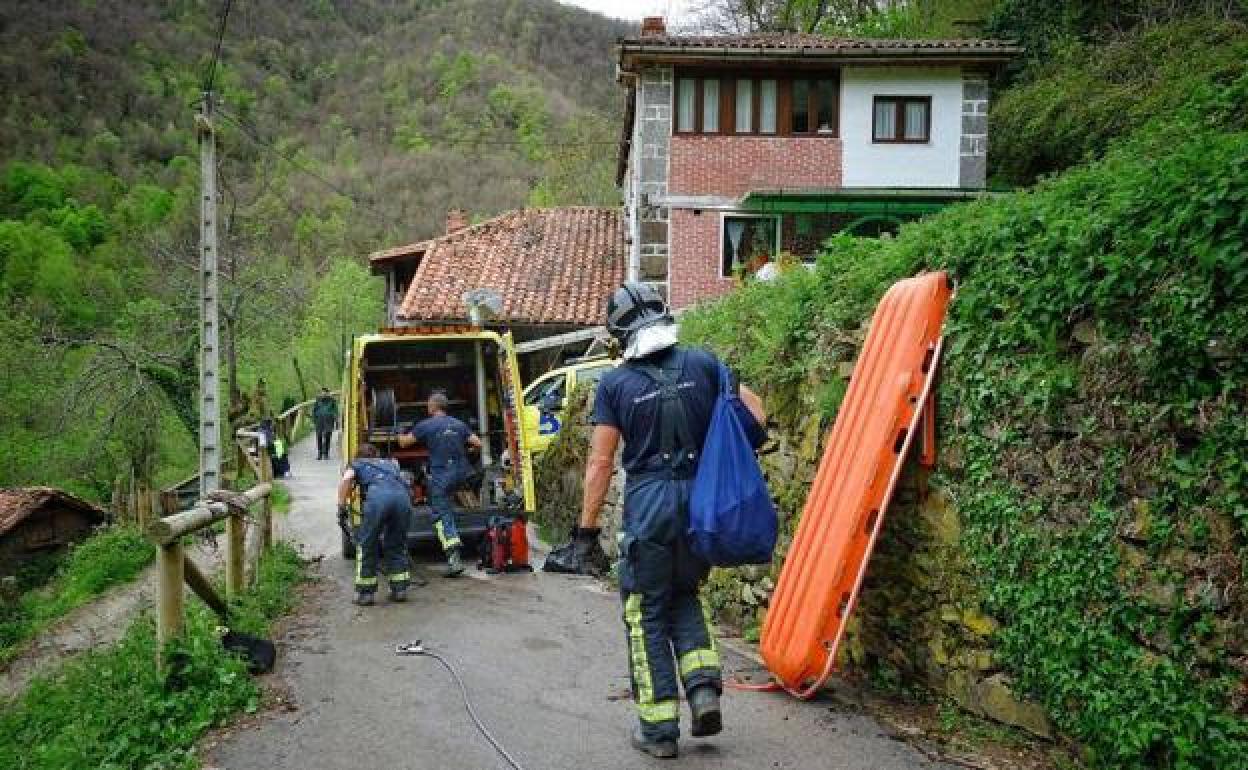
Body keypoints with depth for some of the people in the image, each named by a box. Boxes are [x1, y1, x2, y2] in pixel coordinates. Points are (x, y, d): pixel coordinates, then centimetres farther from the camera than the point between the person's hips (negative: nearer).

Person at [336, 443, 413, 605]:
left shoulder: (357, 464, 31)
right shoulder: (390, 463, 42)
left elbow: (346, 479, 10)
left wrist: (341, 506, 13)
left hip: (378, 496, -3)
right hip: (403, 495, 3)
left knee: (366, 545, 13)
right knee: (397, 545, 21)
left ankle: (365, 592, 17)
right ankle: (399, 589, 22)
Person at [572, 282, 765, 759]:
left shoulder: (614, 384, -4)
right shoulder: (702, 364, 1)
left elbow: (601, 462, -5)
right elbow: (754, 411, 4)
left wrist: (587, 527, 1)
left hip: (648, 508, -3)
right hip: (701, 503, 3)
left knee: (647, 616, 9)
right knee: (685, 598, 25)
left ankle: (659, 729, 13)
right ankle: (704, 689, 10)